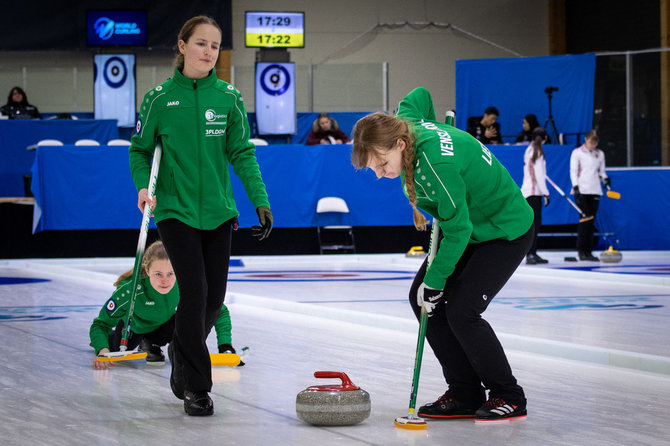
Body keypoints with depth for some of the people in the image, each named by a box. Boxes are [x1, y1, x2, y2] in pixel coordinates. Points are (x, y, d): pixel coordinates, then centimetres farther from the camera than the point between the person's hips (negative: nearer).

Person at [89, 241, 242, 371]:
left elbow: (221, 312, -23)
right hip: (135, 327, 0)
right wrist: (102, 350, -54)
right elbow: (100, 325, -34)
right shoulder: (130, 289, -40)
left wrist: (225, 345, -36)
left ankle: (151, 344, 1)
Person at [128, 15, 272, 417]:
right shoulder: (160, 97, -3)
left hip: (218, 211, 3)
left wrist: (261, 201, -7)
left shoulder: (229, 97, 2)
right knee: (195, 293, -12)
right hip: (175, 210, -3)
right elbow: (140, 150, 5)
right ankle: (195, 387, -1)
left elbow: (242, 154, 2)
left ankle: (182, 350, 37)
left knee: (215, 297, 6)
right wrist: (142, 185, -13)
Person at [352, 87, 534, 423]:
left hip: (506, 231, -10)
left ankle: (508, 397, -1)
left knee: (461, 310, -19)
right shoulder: (404, 122, -12)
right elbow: (419, 95, 12)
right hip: (472, 226, 10)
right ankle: (466, 396, 7)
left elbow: (458, 231, -30)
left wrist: (434, 281, -20)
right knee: (421, 299, 1)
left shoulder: (438, 163, -37)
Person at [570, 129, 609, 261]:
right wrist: (575, 187, -13)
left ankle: (588, 252, 3)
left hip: (595, 191, 4)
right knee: (585, 219, -12)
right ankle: (581, 251, -8)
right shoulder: (577, 153, 2)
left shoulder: (600, 154, 15)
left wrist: (605, 178, -1)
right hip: (582, 190, -4)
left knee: (591, 221, 1)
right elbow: (573, 171, -2)